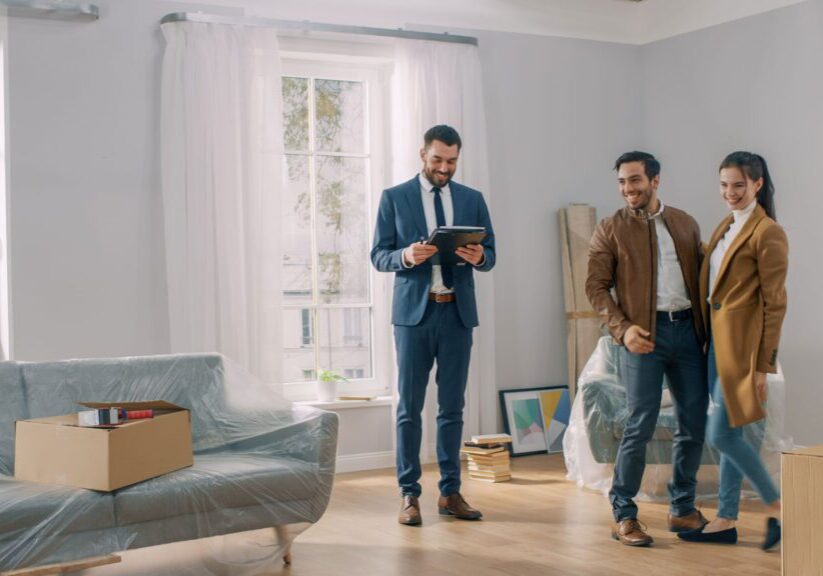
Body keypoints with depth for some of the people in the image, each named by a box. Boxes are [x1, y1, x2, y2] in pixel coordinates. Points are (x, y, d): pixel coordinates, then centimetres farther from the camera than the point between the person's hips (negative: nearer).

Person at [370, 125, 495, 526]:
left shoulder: (472, 200, 10)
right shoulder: (394, 198, 3)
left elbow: (490, 256, 9)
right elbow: (378, 256, 1)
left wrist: (478, 257, -15)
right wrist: (406, 256, -20)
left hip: (457, 312, 3)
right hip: (413, 312, -2)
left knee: (452, 407, 7)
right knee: (409, 407, 1)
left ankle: (450, 492, 15)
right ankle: (409, 495, 8)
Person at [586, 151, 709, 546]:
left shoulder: (685, 224, 13)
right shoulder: (610, 230, 1)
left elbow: (700, 276, 14)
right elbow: (596, 287, -3)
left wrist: (707, 328, 3)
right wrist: (622, 329, -15)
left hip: (688, 329, 4)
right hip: (644, 334, -4)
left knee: (694, 423, 7)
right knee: (640, 426, -6)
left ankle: (683, 509, 22)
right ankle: (623, 516, 6)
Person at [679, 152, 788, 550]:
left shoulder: (767, 233, -12)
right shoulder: (726, 227, 14)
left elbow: (774, 304, -14)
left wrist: (764, 364, -15)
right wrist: (696, 338, 12)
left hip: (742, 343, -9)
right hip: (718, 339, 9)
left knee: (721, 433, -7)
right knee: (729, 432, 12)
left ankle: (779, 508, 7)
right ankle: (726, 521, 19)